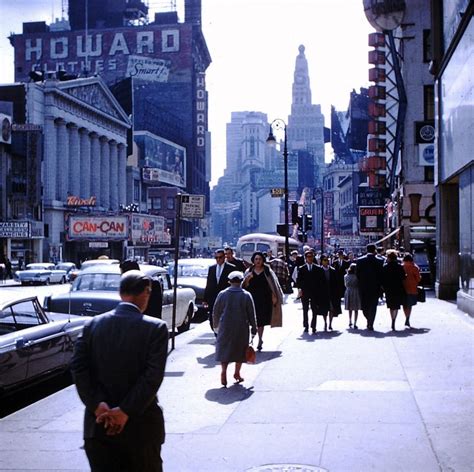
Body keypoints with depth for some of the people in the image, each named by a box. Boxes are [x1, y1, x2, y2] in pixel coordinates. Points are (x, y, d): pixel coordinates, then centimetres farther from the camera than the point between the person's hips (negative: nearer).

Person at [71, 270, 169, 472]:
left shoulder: (92, 325, 1)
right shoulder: (156, 328, -10)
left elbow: (78, 367, -7)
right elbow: (153, 375, -18)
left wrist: (97, 406, -11)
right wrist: (127, 411, -16)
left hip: (98, 423, 3)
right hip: (140, 425, -2)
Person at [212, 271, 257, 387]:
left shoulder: (222, 294, -2)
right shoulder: (246, 295, -6)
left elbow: (216, 312, 5)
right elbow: (251, 314, -2)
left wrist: (216, 325, 20)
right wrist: (254, 328, 7)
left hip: (225, 327, 0)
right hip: (241, 328, 0)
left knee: (224, 349, 6)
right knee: (240, 350, 14)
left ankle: (223, 372, -8)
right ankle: (237, 373, 20)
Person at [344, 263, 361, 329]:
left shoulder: (346, 276, 0)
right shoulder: (356, 276, -13)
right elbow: (359, 285, -7)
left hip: (348, 293, 4)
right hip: (355, 293, -4)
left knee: (350, 309, 19)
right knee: (356, 310, 3)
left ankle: (350, 322, 23)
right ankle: (355, 324, -1)